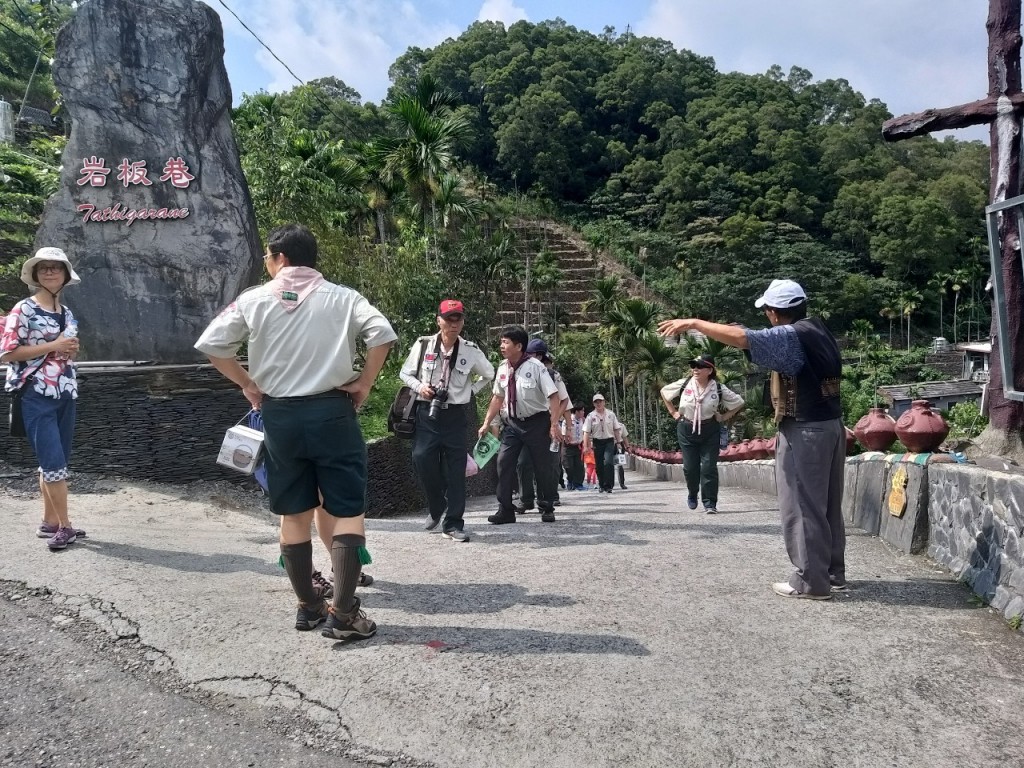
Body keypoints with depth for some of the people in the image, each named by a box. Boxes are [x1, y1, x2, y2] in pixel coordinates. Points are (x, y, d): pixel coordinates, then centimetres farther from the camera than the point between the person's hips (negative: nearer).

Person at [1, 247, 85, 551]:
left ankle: (49, 522, 20)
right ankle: (65, 526, -1)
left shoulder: (67, 313, 12)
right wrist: (52, 346, -17)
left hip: (65, 394, 7)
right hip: (36, 396, -7)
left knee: (53, 463, 12)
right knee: (54, 462, -8)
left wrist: (72, 348, 0)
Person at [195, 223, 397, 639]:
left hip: (279, 414, 2)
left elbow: (210, 344, 2)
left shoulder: (254, 299, 3)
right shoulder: (341, 297, 1)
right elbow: (383, 334, -12)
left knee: (294, 514, 13)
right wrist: (363, 384, -3)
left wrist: (248, 384, 10)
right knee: (347, 512, 2)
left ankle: (308, 606, 23)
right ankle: (343, 612, -2)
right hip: (331, 410, -2)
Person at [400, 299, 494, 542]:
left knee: (456, 469, -1)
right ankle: (436, 508, 17)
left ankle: (453, 524, 9)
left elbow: (488, 375, 18)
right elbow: (405, 373, 9)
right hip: (427, 413, 0)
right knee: (422, 460, -10)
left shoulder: (471, 351, -1)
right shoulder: (423, 345, -3)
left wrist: (470, 390, 6)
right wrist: (419, 387, -10)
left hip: (455, 415, 0)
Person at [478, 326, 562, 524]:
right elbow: (498, 397, 11)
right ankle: (505, 510, 2)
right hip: (512, 422, 5)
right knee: (504, 463, -5)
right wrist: (486, 423, 9)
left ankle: (546, 509, 21)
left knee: (543, 466, 5)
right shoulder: (503, 369, -1)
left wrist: (554, 425, -22)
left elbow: (553, 396, -17)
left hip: (536, 422, -4)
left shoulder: (535, 367, -17)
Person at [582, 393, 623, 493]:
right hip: (597, 442, 1)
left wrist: (618, 442, 8)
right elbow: (586, 432, -3)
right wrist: (585, 446, -8)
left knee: (608, 462, -18)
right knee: (599, 465, 7)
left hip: (609, 441, -1)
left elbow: (616, 429, 9)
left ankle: (608, 486, -13)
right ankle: (601, 485, 24)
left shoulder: (611, 414, 2)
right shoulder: (591, 416, -1)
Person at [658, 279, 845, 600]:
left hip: (805, 431, -9)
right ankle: (833, 572, 24)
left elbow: (740, 338, -27)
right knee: (828, 506, 15)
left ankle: (811, 581, 4)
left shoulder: (791, 336, -16)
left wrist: (694, 323, -21)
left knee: (802, 507, -1)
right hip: (831, 425, 9)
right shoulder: (816, 328, 11)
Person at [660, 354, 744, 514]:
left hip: (710, 430, -1)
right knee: (690, 467, 6)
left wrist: (724, 417, -1)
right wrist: (673, 412, 6)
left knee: (709, 467, -5)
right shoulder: (684, 384, -7)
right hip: (686, 430, 1)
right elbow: (664, 392, 10)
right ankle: (692, 495, 32)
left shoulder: (719, 389, -9)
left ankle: (710, 504, 3)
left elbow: (739, 402, 5)